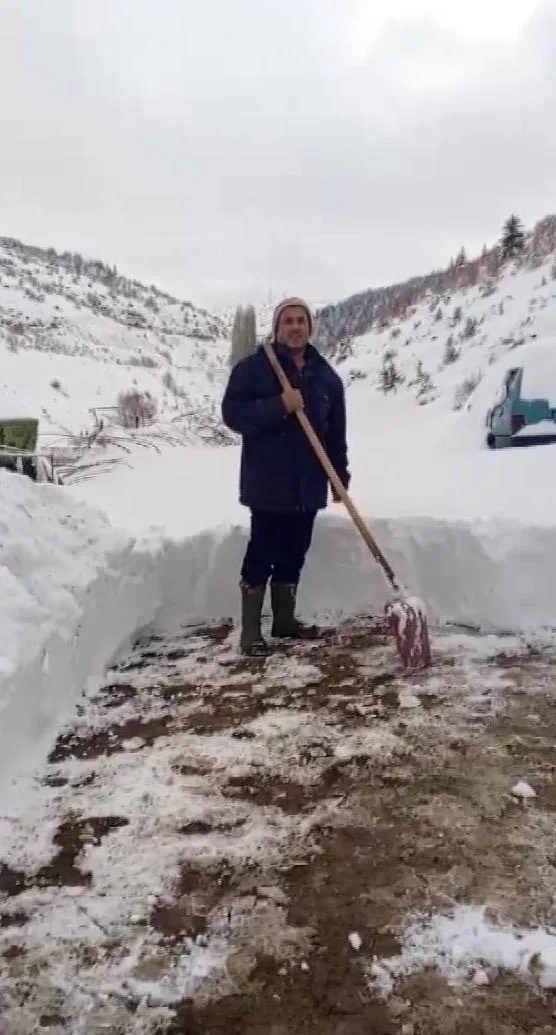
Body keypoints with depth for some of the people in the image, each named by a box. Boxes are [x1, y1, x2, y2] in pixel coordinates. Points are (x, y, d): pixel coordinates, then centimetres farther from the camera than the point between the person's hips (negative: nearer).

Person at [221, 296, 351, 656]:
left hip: (309, 484, 5)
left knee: (294, 554, 12)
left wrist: (340, 475, 8)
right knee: (262, 553, -5)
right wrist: (278, 406, -22)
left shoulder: (326, 375, 10)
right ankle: (250, 630, 4)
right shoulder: (253, 367, -4)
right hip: (267, 482, -5)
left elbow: (336, 432, 13)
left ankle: (285, 619, 26)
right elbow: (233, 413, -12)